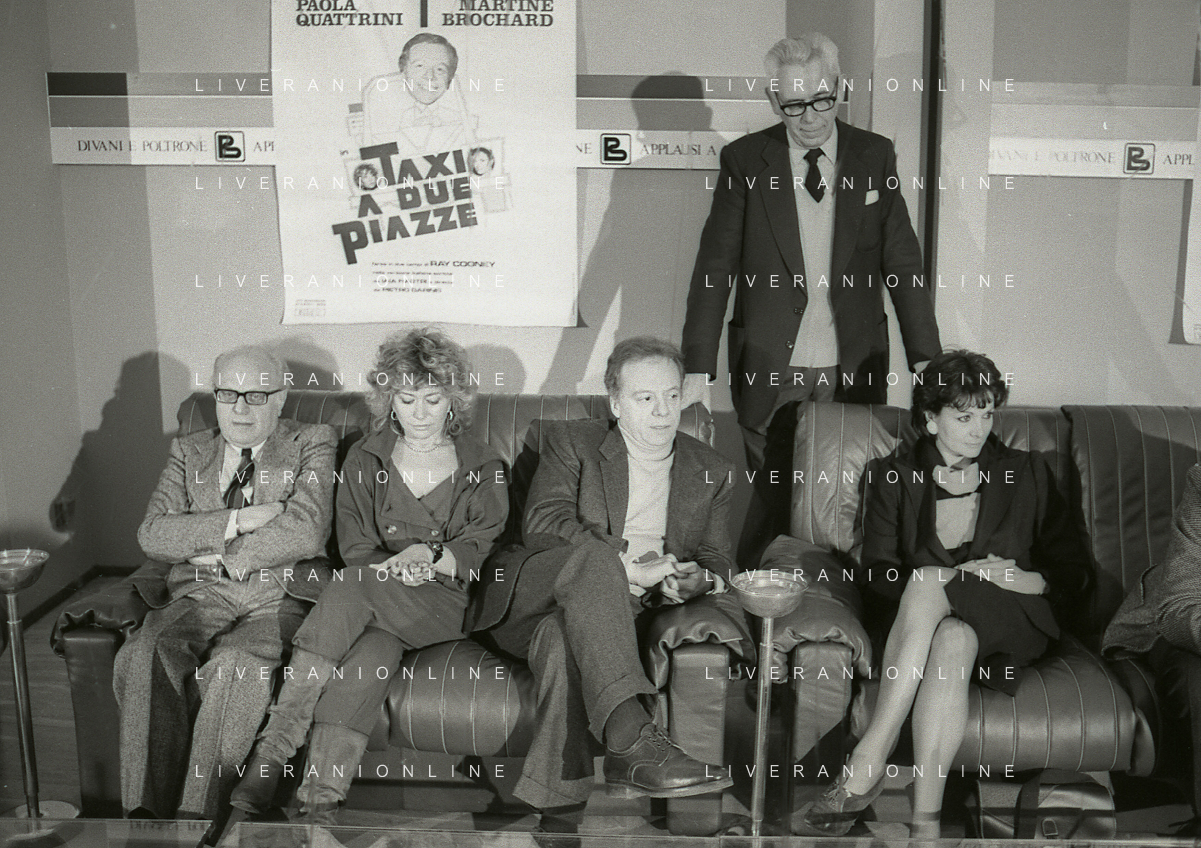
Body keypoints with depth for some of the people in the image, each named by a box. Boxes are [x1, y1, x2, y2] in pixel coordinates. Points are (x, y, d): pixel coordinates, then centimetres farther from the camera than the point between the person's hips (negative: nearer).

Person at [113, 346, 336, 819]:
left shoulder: (312, 445, 7)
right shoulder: (189, 452, 18)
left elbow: (306, 531, -9)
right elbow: (152, 533, 3)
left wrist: (226, 556, -4)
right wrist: (236, 522, -9)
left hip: (280, 592, -3)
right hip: (202, 593, 3)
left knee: (235, 664, -34)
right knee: (147, 654, -28)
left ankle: (196, 814, -27)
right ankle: (147, 808, -22)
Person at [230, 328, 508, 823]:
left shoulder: (483, 469, 8)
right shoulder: (363, 462, 12)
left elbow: (482, 556, 0)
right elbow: (356, 550, 4)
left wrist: (432, 556, -21)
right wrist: (397, 570, -18)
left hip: (450, 606, -2)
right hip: (372, 606, 2)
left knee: (354, 589, -32)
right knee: (366, 657, -35)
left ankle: (274, 751, -34)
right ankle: (320, 802, -33)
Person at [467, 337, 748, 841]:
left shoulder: (711, 472, 19)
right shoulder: (569, 442, 10)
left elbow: (718, 561, 13)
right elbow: (542, 525, -7)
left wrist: (700, 579, -13)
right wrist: (624, 558, -21)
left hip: (632, 615, 2)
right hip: (533, 603, -2)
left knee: (562, 636, -34)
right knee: (592, 557, -37)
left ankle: (561, 812, -32)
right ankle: (633, 741, -52)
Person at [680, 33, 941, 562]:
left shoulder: (875, 156, 4)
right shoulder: (744, 160, 0)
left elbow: (902, 261, 6)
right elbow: (715, 267, -1)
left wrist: (925, 358, -1)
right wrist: (698, 369, -7)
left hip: (855, 368, 1)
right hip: (769, 368, -1)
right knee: (772, 501, 2)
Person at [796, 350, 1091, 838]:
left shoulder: (1026, 475, 13)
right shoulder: (895, 478, 10)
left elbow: (1074, 574, 13)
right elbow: (876, 579, 1)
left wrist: (1023, 579, -8)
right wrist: (956, 575, -13)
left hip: (1006, 624, 0)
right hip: (920, 616, 0)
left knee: (954, 638, -37)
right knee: (939, 611, -39)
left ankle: (867, 764, -40)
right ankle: (926, 822, -42)